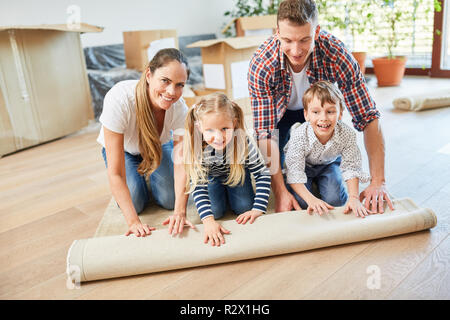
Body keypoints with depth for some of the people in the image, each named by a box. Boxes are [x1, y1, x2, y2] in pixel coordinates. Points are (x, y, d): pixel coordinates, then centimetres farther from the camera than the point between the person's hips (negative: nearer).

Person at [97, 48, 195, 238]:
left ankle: (150, 174, 23)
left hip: (160, 146, 2)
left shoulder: (179, 108, -33)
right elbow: (115, 172, -40)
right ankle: (138, 178, 20)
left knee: (169, 200, -9)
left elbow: (181, 163, -32)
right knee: (135, 203, -14)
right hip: (123, 149, -1)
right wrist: (133, 221, -44)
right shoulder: (119, 99, -42)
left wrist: (180, 211, -46)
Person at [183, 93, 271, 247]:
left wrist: (258, 209, -33)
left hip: (236, 172, 0)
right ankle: (220, 192, 18)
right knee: (215, 211, -14)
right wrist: (208, 221, -48)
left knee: (244, 208, -12)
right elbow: (198, 187, -36)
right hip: (211, 175, 0)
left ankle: (228, 191, 19)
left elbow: (263, 174, -26)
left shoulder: (244, 142, -37)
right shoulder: (196, 148, -38)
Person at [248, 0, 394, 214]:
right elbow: (265, 134, -34)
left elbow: (368, 118, -30)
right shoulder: (261, 65, -37)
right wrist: (280, 191, -39)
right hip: (279, 111, 0)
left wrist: (378, 182, -35)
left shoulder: (336, 55, -36)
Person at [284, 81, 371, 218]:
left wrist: (354, 198, -32)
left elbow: (351, 168, -21)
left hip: (329, 164, 2)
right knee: (301, 202, -18)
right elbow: (294, 173, -33)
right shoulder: (299, 135, -37)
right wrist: (311, 199, -44)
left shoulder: (347, 134, -31)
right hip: (304, 165, -2)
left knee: (334, 200, -16)